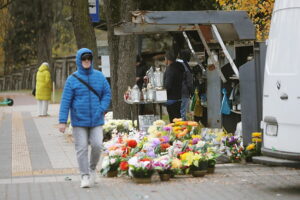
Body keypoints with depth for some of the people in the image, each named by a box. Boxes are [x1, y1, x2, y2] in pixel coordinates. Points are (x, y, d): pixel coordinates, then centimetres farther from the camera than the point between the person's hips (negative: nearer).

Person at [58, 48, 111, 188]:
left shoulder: (99, 76, 4)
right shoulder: (72, 79, -3)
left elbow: (107, 94, 10)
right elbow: (65, 101, -4)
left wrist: (102, 109, -5)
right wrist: (62, 121, -9)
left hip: (96, 120, 1)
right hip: (79, 121, -1)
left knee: (97, 145, -7)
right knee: (81, 149, 0)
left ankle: (92, 168, 19)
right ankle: (85, 176, 8)